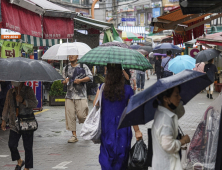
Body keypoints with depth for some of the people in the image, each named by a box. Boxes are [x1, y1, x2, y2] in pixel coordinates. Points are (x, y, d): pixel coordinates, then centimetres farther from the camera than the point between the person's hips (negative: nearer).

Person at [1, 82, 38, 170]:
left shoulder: (28, 90, -2)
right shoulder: (10, 92, 9)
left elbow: (34, 103, -11)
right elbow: (6, 106, 17)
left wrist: (22, 101, -23)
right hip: (14, 123, 3)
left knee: (28, 147, -1)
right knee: (11, 144, -3)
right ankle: (19, 161, 23)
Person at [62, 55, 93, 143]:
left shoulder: (83, 66, 3)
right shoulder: (66, 68, 15)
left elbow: (90, 77, -6)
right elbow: (63, 80, 21)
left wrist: (80, 80, -18)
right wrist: (65, 81, -2)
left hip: (81, 96, -4)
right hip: (69, 96, 4)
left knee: (81, 115, -8)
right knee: (70, 116, -2)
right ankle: (74, 135, 5)